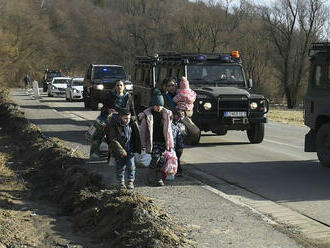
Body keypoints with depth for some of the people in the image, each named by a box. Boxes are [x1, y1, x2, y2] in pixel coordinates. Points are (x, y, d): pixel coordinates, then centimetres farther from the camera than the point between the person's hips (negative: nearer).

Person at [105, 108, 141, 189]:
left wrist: (137, 148, 13)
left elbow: (135, 136, 12)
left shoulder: (131, 124, -4)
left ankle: (131, 181, 10)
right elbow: (113, 140, -18)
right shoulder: (113, 125, -17)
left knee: (131, 165, -2)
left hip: (130, 149, 3)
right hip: (119, 149, -3)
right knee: (120, 166, 6)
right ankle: (121, 182, 21)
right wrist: (121, 150, -21)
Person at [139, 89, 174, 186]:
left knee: (161, 159, 2)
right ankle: (151, 178, 0)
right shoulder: (147, 114, -6)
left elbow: (168, 129, 12)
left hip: (162, 140, 4)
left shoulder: (166, 113, 4)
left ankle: (159, 178, 14)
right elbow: (143, 129, -2)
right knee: (156, 157, -14)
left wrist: (170, 142, 11)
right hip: (152, 141, -4)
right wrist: (143, 143, -4)